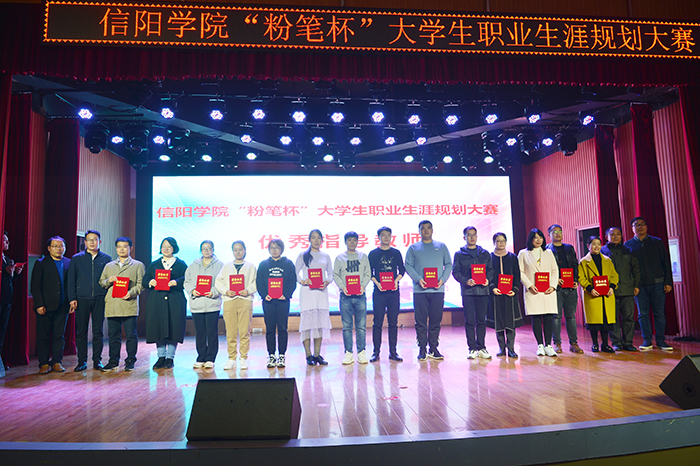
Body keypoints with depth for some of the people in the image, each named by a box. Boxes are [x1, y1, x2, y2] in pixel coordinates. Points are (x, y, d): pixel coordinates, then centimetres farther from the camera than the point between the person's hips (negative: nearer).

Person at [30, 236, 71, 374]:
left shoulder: (69, 263, 8)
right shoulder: (41, 263, 1)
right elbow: (35, 286, -2)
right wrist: (39, 305, -9)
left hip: (62, 306, 2)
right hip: (45, 306, -2)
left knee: (59, 336, 6)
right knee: (43, 336, 4)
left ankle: (56, 362, 15)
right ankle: (44, 364, 13)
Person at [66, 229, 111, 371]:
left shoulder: (106, 258, 8)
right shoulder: (77, 258, 8)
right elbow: (71, 280, 7)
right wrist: (72, 298, -2)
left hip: (100, 299, 0)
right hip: (82, 299, 0)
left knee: (98, 331, 4)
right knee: (81, 331, 3)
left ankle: (97, 360, 13)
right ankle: (82, 361, 13)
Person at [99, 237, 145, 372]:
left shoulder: (137, 265, 9)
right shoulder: (109, 266, 20)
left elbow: (141, 284, 2)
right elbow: (101, 283, 18)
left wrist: (131, 292, -14)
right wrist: (109, 280, -3)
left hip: (129, 304, -3)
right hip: (112, 305, 3)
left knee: (131, 335, -1)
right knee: (113, 335, 7)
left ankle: (130, 361, 9)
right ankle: (113, 361, 18)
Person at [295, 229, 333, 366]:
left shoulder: (326, 256, 14)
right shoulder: (303, 255, 7)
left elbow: (331, 273, 13)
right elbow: (295, 272, 4)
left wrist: (327, 282, -6)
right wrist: (302, 281, -14)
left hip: (321, 292, 3)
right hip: (307, 292, -3)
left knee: (321, 322, 2)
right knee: (307, 321, -5)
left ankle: (317, 354, 9)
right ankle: (308, 355, 1)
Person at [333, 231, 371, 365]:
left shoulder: (363, 256, 12)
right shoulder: (340, 257, 9)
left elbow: (368, 274, 9)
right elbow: (335, 275, 6)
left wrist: (363, 285, -8)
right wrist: (342, 287, -10)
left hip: (360, 295, 1)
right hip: (345, 296, 0)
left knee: (361, 326, 1)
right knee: (347, 326, 1)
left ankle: (361, 353, 8)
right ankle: (348, 353, 8)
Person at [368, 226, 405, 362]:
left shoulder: (396, 253, 10)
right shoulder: (373, 253, 5)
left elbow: (402, 270, 10)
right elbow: (369, 272, 4)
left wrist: (396, 280, -8)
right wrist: (377, 283, -12)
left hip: (394, 292, 2)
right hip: (379, 292, -1)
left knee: (393, 322, 4)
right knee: (377, 323, -1)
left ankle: (393, 352, 11)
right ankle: (376, 352, 5)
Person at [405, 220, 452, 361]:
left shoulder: (441, 247, 13)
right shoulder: (413, 248, 10)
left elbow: (449, 265, 9)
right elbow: (408, 266, 2)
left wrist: (443, 279, -8)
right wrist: (418, 279, -13)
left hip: (438, 290, 1)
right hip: (420, 291, -1)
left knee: (436, 320, 4)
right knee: (421, 321, -1)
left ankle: (433, 349, 13)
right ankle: (422, 349, 6)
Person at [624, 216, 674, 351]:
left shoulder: (657, 242, 9)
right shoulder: (628, 245, 6)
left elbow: (666, 263, 7)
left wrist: (668, 282, 0)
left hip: (657, 283, 0)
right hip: (639, 285, 0)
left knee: (660, 313, 1)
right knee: (643, 313, 3)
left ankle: (661, 340, 10)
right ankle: (647, 341, 10)